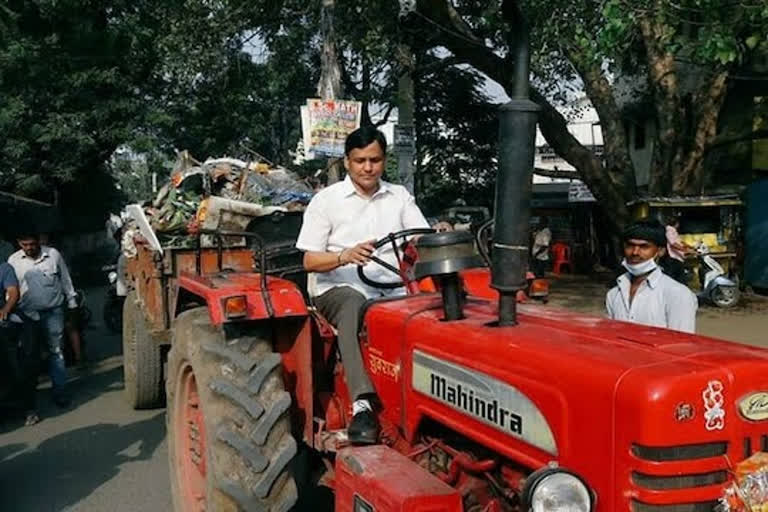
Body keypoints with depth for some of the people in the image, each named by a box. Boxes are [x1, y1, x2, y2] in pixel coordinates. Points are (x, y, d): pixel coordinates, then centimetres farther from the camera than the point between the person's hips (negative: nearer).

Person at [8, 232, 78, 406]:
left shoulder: (53, 254, 0)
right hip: (28, 314, 1)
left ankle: (59, 390, 5)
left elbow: (66, 280, 8)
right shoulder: (13, 260, 3)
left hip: (53, 311, -1)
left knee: (56, 351, 1)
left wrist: (72, 302, 9)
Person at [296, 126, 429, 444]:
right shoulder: (326, 200, 7)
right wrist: (345, 256, -19)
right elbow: (309, 261, 1)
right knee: (353, 305, -39)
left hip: (394, 290, 3)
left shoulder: (400, 197, 17)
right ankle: (363, 405, -47)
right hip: (340, 290, -3)